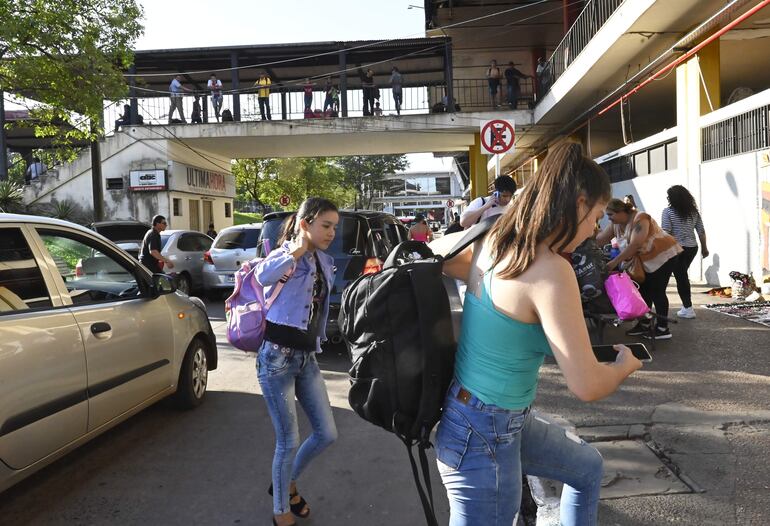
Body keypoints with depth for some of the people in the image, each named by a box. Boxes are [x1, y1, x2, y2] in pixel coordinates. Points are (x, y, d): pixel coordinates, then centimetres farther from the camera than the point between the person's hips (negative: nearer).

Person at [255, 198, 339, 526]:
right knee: (288, 441, 2)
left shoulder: (325, 262, 8)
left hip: (307, 358, 7)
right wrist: (296, 252, -29)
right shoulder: (286, 256, -14)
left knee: (327, 434, 10)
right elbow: (262, 276, -37)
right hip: (277, 359, -7)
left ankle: (288, 483, 36)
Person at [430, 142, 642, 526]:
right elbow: (586, 386, -24)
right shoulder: (551, 271, -26)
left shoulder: (490, 242, -3)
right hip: (483, 439, -9)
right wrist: (625, 365, -4)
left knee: (588, 467, 29)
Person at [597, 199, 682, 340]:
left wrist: (614, 262, -30)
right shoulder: (615, 224, 0)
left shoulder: (639, 219, -25)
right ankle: (644, 324, 18)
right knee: (644, 291, 9)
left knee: (656, 292, -8)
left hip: (664, 254, -9)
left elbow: (635, 245, -31)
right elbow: (599, 240, -2)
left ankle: (663, 329, -3)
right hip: (647, 260, 9)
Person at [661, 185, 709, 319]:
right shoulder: (694, 211, 6)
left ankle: (688, 308, 1)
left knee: (680, 277, 1)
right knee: (683, 274, 20)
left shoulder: (668, 211, -10)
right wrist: (704, 248, 17)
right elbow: (701, 231, 8)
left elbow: (665, 232, -16)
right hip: (692, 247, 6)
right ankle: (686, 304, 26)